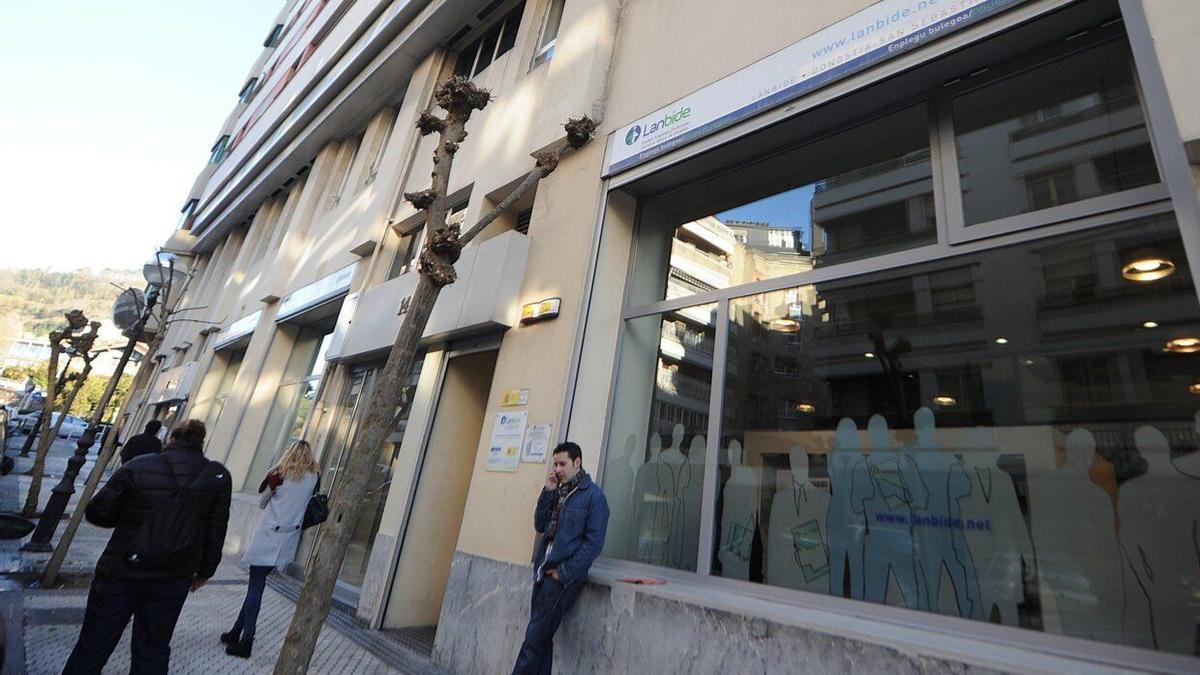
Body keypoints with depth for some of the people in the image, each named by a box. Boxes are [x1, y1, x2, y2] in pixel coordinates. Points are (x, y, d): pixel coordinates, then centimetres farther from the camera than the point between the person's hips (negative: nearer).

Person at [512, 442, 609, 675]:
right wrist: (547, 492, -3)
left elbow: (594, 543, -12)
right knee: (541, 638, 13)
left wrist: (564, 573, -15)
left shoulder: (593, 495, -8)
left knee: (535, 638, -7)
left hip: (566, 576, -7)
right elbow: (540, 526, 8)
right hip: (543, 571, 7)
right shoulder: (557, 491, 12)